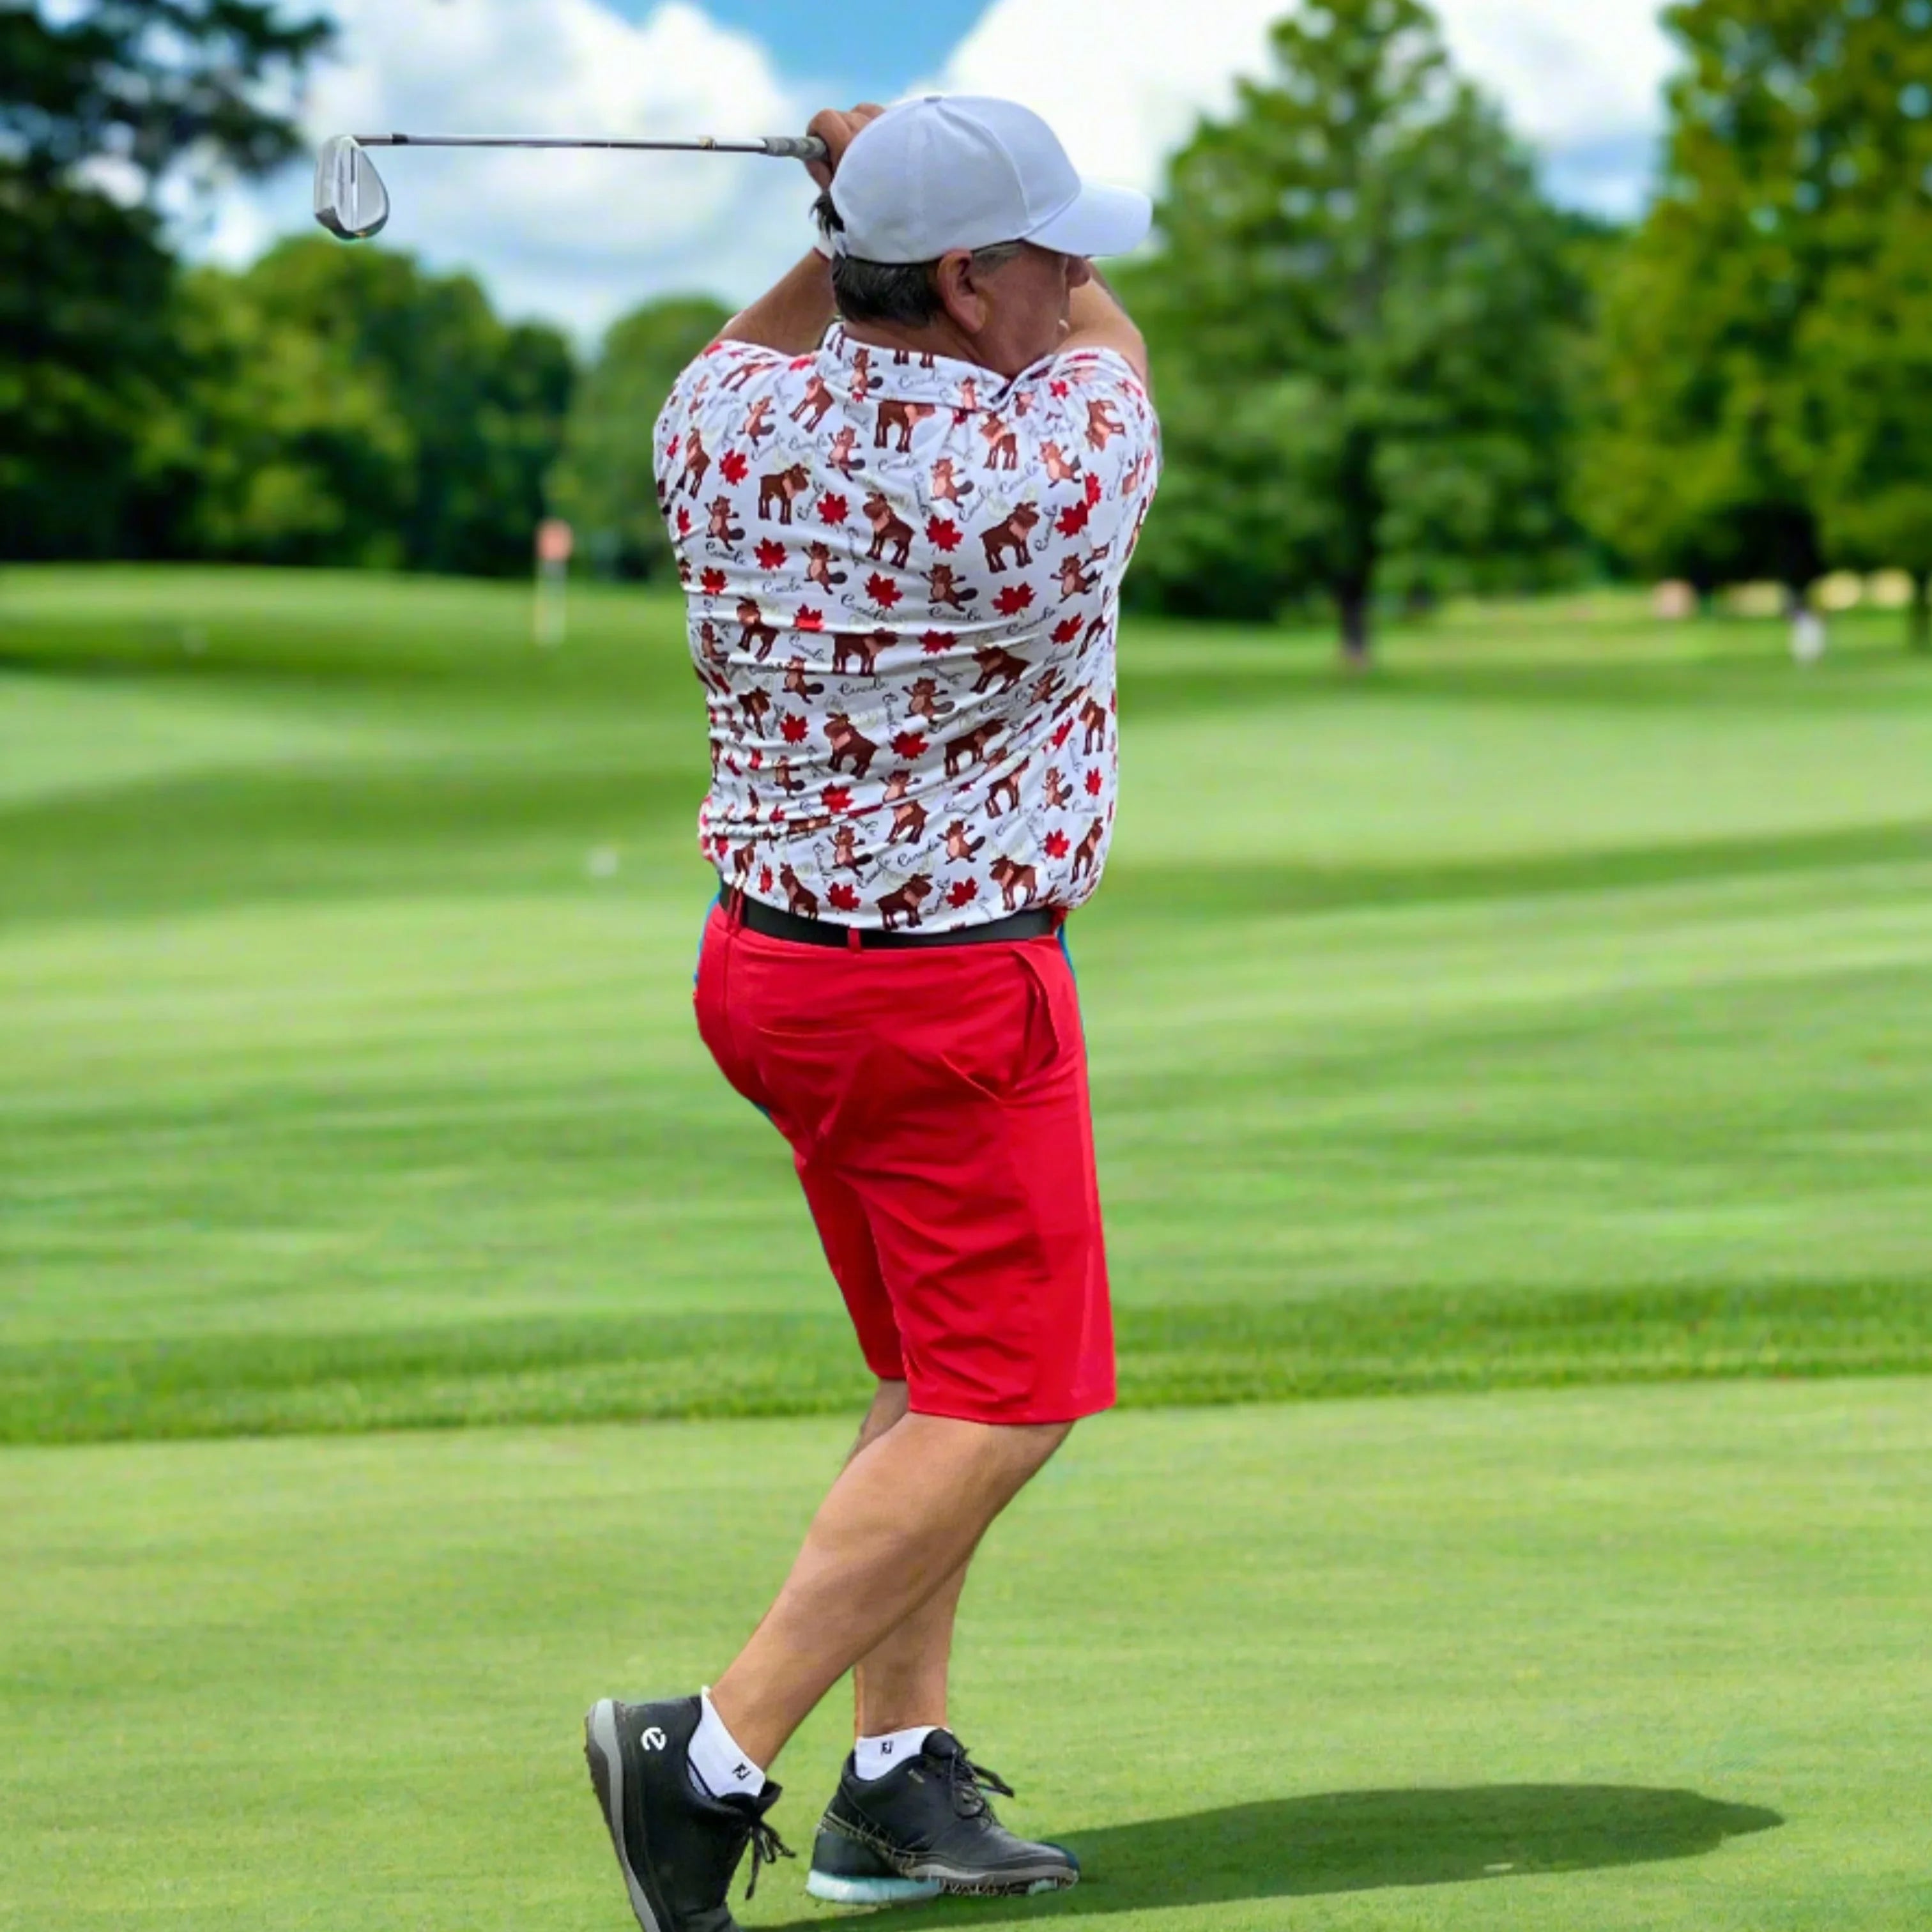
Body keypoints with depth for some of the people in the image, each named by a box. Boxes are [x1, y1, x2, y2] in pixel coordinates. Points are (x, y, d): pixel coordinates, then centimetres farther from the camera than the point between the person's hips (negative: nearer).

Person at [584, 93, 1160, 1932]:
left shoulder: (726, 421, -4)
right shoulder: (1053, 466, -20)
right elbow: (1109, 338, 6)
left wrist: (853, 218, 11)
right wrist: (895, 186, 15)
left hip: (764, 953, 8)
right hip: (953, 990, -8)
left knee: (937, 1384, 17)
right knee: (998, 1408, -3)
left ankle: (897, 1782, 17)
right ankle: (720, 1749, -13)